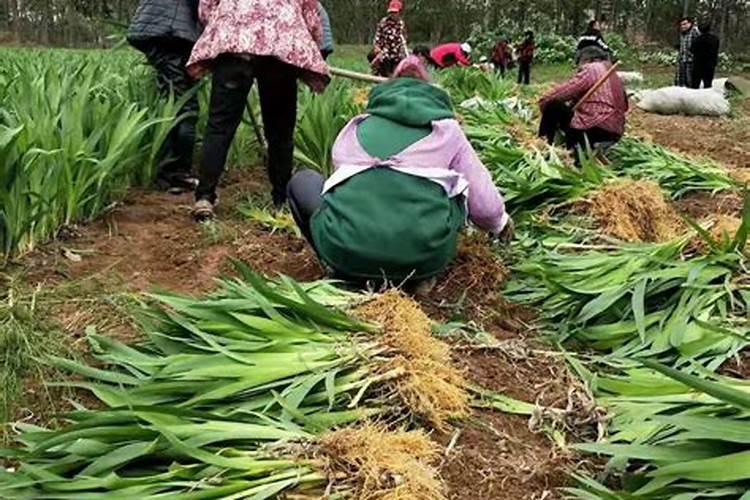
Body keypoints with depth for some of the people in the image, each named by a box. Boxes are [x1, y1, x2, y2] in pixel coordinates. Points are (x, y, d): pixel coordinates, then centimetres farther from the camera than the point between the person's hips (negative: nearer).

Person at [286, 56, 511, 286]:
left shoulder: (355, 127, 26)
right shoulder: (446, 129, 22)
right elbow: (483, 204, 21)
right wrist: (501, 223, 45)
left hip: (346, 252, 1)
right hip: (422, 257, 0)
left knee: (302, 181, 29)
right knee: (456, 185, 30)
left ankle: (343, 269, 13)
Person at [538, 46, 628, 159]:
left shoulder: (591, 69, -2)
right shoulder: (614, 75, 20)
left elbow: (565, 90, -10)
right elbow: (624, 106, 24)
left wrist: (544, 100, 6)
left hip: (596, 129, -9)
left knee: (553, 106, -2)